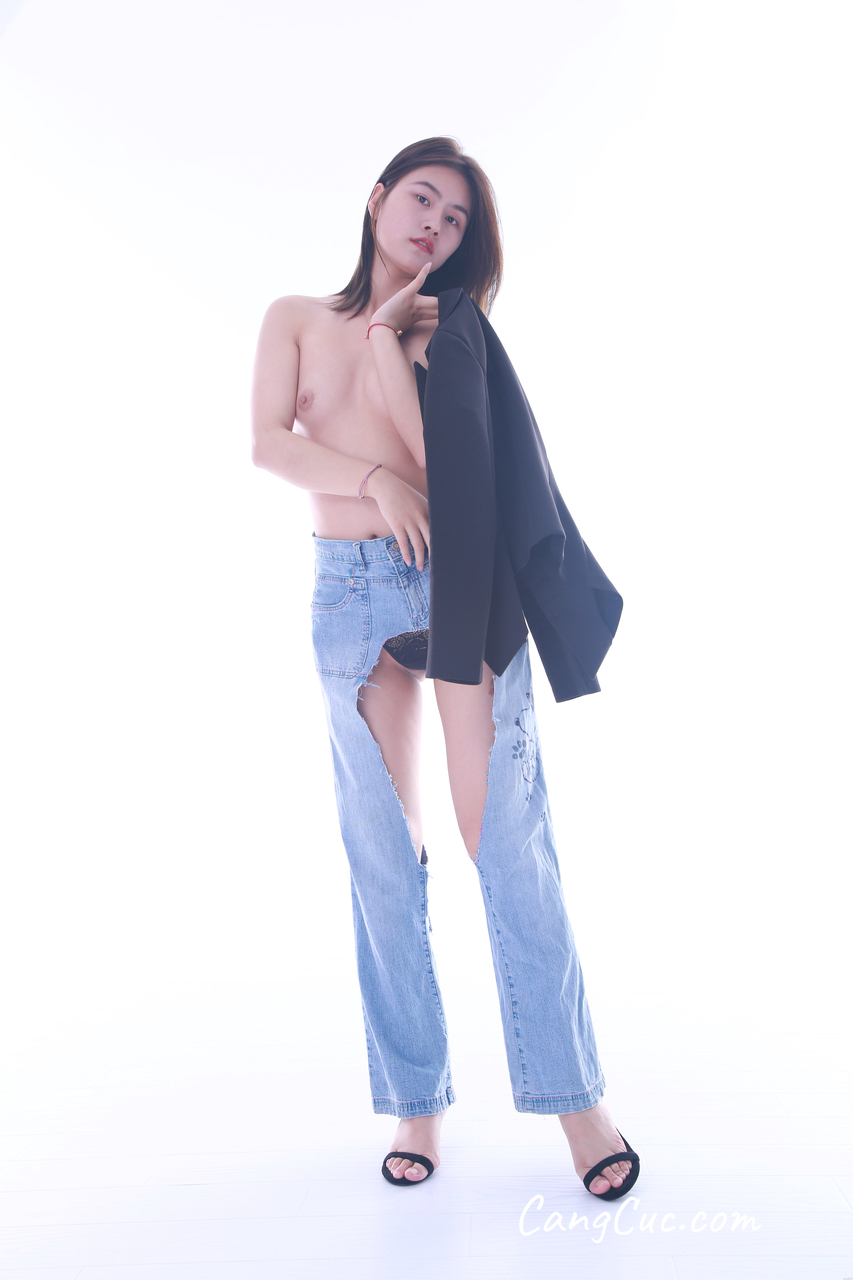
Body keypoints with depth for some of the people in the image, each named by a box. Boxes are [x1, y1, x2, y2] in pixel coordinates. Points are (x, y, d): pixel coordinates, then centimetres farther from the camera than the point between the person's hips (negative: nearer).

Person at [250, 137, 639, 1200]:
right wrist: (377, 481, -11)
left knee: (507, 841, -5)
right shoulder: (297, 317, 14)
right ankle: (416, 1099, 14)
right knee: (384, 853, 2)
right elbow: (267, 442, -1)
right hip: (349, 591, 1)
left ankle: (573, 1093, 5)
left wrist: (391, 346, -5)